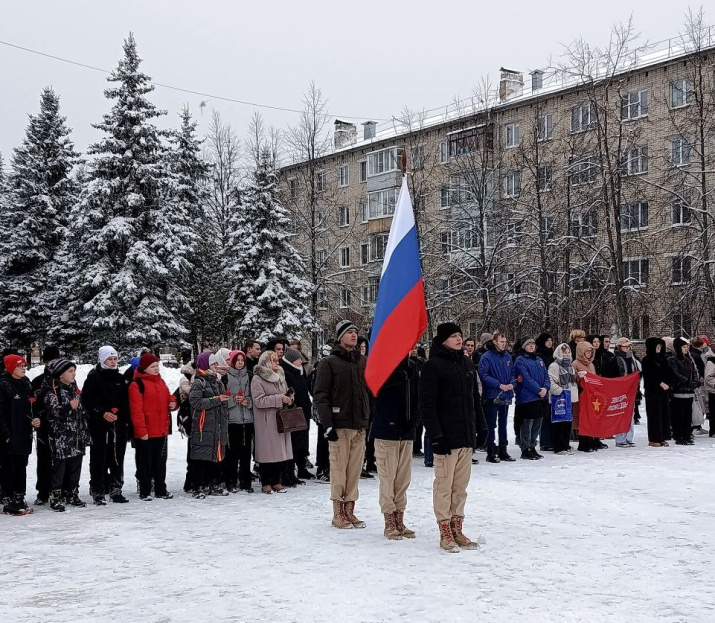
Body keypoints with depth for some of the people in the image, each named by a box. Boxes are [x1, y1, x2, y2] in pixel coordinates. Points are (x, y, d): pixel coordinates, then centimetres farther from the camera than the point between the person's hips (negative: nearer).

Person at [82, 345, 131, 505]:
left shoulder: (120, 378, 14)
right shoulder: (94, 377, -2)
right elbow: (86, 400, -7)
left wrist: (126, 420, 10)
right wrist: (102, 413, -16)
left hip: (118, 426, 5)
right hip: (99, 425, -5)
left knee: (117, 459, 7)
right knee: (99, 460, -4)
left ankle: (115, 490, 16)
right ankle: (98, 492, 3)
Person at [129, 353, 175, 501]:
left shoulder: (160, 382, 13)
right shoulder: (137, 384, -11)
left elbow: (167, 398, 24)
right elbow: (136, 410, -16)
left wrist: (172, 404, 0)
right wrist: (141, 430, -20)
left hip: (161, 430, 7)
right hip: (145, 433, -7)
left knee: (160, 461, 14)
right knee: (145, 462, 3)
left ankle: (161, 490, 23)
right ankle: (144, 492, 11)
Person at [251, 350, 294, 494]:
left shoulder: (280, 377, 15)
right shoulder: (257, 379, -7)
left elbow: (286, 394, 27)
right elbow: (259, 401, -15)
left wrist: (288, 399, 3)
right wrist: (279, 398, -17)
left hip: (281, 419, 6)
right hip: (266, 422, -6)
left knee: (281, 451, 5)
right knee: (267, 451, -4)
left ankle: (276, 481, 15)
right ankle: (265, 483, 5)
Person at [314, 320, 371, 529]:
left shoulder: (364, 361, 13)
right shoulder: (329, 363, -2)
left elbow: (372, 390, 16)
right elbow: (321, 395, -7)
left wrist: (371, 420, 8)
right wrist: (327, 424, -14)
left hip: (360, 424, 5)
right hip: (340, 424, -5)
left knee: (355, 470, 7)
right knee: (339, 469, -3)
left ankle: (349, 511, 15)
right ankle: (338, 513, 6)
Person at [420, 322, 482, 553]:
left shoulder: (467, 364, 14)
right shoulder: (433, 365, -8)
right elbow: (427, 404, -12)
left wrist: (481, 426, 16)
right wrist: (435, 436, -17)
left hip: (467, 435, 7)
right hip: (446, 436, -7)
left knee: (461, 484, 11)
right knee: (444, 484, 0)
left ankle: (457, 529, 20)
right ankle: (445, 533, 8)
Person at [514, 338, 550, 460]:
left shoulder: (539, 360, 17)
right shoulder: (520, 360, -5)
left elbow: (546, 375, 12)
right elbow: (526, 378, -14)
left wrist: (545, 388, -7)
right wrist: (538, 390, -16)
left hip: (542, 397, 7)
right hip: (527, 397, -7)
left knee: (537, 424, 11)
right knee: (527, 424, -4)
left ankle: (532, 447, 22)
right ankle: (526, 449, 4)